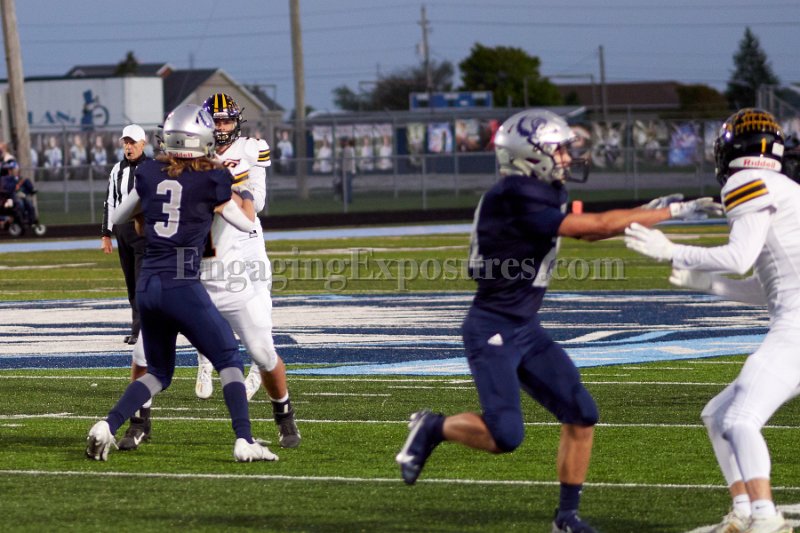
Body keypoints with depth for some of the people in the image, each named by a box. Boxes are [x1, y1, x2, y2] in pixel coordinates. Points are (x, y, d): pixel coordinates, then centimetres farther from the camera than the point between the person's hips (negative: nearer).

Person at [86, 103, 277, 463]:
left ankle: (107, 427, 2)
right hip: (183, 286, -5)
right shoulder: (211, 181, -6)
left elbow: (119, 218, 20)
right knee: (229, 362, 7)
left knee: (158, 372, 19)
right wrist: (246, 189, 21)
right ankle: (244, 441, -3)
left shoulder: (149, 174, 6)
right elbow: (247, 224, 7)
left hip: (147, 285, 5)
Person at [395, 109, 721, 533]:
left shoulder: (538, 193, 7)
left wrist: (649, 213, 7)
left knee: (581, 415, 2)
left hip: (525, 330, 9)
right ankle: (433, 428, 10)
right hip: (492, 332, -9)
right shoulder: (516, 197, -22)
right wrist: (674, 211, -19)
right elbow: (594, 226, -22)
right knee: (505, 436, -16)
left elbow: (586, 231, 20)